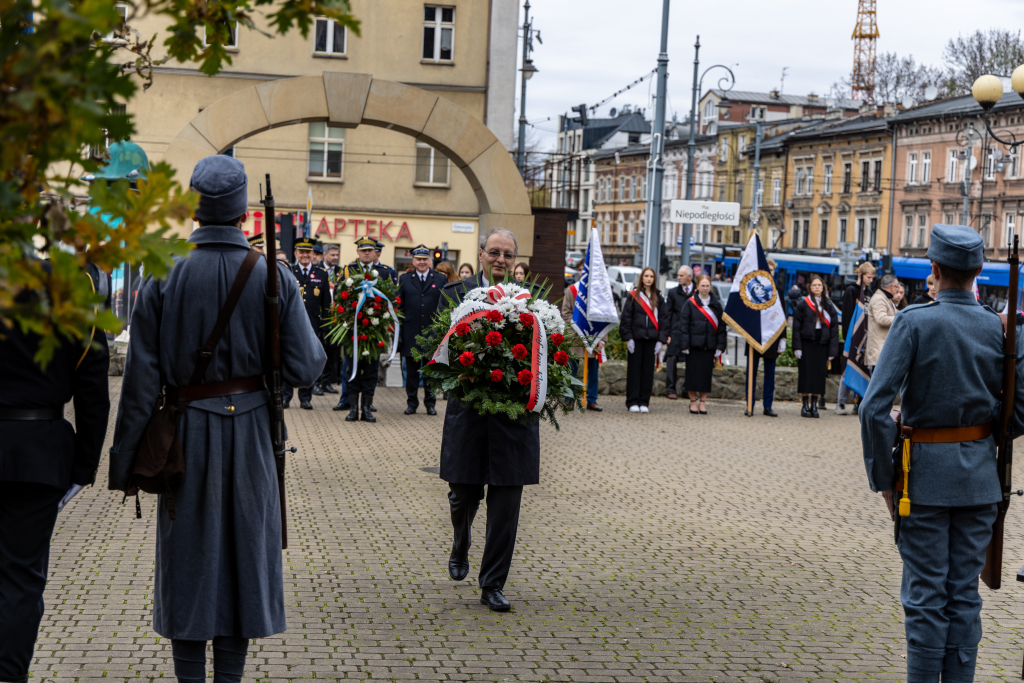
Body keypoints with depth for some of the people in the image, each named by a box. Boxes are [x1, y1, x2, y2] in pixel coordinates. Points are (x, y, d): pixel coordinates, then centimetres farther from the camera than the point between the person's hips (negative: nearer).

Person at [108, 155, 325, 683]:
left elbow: (141, 380, -7)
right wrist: (311, 339, 14)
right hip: (252, 432, 1)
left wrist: (124, 459, 0)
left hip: (188, 434, 0)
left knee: (188, 559, 10)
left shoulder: (163, 280, -9)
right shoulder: (275, 278, -7)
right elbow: (304, 369, -9)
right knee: (244, 553, 12)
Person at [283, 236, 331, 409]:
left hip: (313, 325, 1)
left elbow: (326, 303, 10)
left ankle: (305, 398, 12)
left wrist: (325, 324, 2)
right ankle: (285, 396, 9)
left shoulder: (322, 274, 9)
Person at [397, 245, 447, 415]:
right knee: (411, 368, 7)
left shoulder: (441, 279, 5)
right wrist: (399, 329, -2)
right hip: (411, 333, 1)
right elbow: (399, 306, 6)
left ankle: (430, 402, 15)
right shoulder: (404, 279, 8)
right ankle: (411, 402, 16)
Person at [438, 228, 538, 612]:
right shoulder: (456, 294, 3)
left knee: (506, 504, 1)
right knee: (464, 494, 7)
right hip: (468, 410, 0)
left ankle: (493, 585, 12)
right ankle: (461, 545, 42)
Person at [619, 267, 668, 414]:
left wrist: (661, 340, -1)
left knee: (648, 370, 3)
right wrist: (628, 338, -8)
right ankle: (633, 402, 5)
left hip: (651, 339, 2)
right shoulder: (633, 296, 2)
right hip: (636, 338, -2)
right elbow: (626, 317, -1)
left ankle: (644, 402, 9)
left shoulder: (658, 298, 9)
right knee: (634, 370, 0)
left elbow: (663, 319, 8)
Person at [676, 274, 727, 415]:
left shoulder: (717, 305, 8)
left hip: (709, 345, 2)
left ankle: (702, 402, 12)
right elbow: (683, 324, -3)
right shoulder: (690, 304, 0)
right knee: (693, 373, 0)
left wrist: (720, 346, 1)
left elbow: (721, 326, 9)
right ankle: (693, 402, 10)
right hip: (694, 344, -2)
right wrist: (684, 345, -10)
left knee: (706, 374, 3)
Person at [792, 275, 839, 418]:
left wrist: (832, 350, -1)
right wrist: (797, 347, -10)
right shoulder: (803, 304, 0)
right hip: (807, 344, -3)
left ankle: (814, 405, 12)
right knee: (806, 374, -1)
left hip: (822, 344, 3)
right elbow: (796, 326, -3)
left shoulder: (828, 306, 8)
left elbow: (834, 328, 6)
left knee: (819, 375, 3)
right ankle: (805, 405, 6)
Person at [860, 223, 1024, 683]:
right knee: (965, 593, 11)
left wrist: (883, 478, -9)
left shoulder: (914, 323, -13)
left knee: (926, 594, 3)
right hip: (980, 472, 3)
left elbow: (873, 408, -19)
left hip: (927, 471, -3)